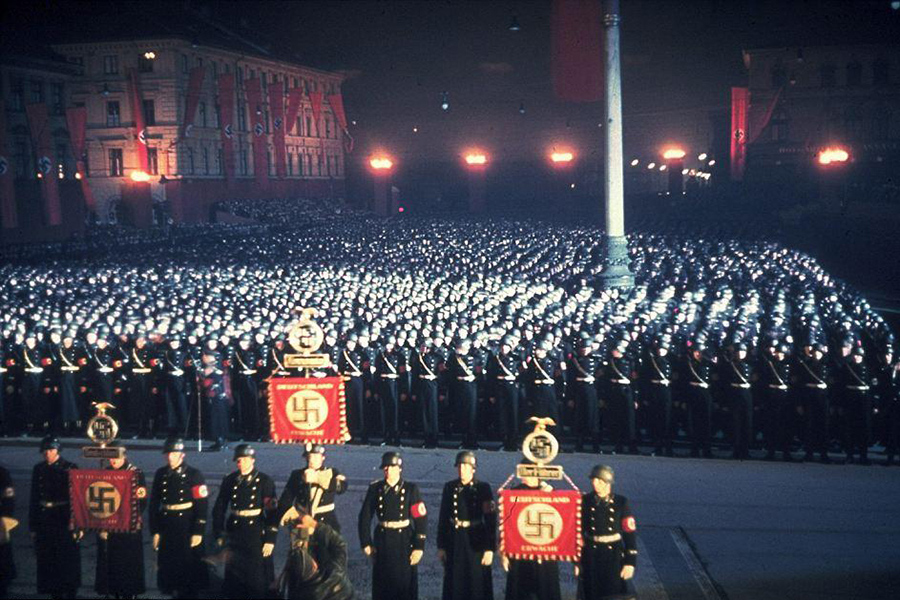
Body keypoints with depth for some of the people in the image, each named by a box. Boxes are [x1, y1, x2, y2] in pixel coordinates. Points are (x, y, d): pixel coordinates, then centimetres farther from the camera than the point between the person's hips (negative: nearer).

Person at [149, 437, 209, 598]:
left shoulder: (194, 475, -8)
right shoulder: (161, 474, 5)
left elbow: (202, 506, -10)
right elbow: (154, 504, 8)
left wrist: (198, 532, -14)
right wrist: (154, 531, 4)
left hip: (187, 529, -4)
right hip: (166, 529, 4)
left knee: (189, 567, 4)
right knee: (167, 566, 10)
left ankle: (188, 593, 18)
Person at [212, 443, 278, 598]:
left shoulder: (264, 481, -8)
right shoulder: (230, 480, 2)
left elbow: (272, 512, -10)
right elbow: (219, 508, 9)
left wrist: (271, 539, -13)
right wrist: (218, 534, 8)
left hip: (256, 533, -3)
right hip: (234, 533, 3)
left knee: (259, 576, 4)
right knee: (234, 574, 11)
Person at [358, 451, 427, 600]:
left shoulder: (410, 489, -5)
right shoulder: (375, 488, 0)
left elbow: (421, 520, -6)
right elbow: (365, 517, 3)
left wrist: (419, 547, -10)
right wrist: (366, 543, -1)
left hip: (404, 541, -1)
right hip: (382, 541, 2)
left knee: (406, 583, 4)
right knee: (381, 583, 9)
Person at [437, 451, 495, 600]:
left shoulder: (483, 488, -5)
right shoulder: (449, 487, 4)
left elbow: (491, 520, -7)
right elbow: (443, 518, 6)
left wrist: (490, 548, -12)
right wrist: (441, 546, 3)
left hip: (476, 542, -3)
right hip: (454, 542, 3)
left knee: (478, 586, 2)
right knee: (454, 586, 7)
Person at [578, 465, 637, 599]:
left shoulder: (620, 502, -5)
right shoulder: (585, 501, -3)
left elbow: (630, 533, -4)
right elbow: (578, 531, -1)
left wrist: (630, 561, -8)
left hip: (614, 556, 0)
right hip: (591, 557, 1)